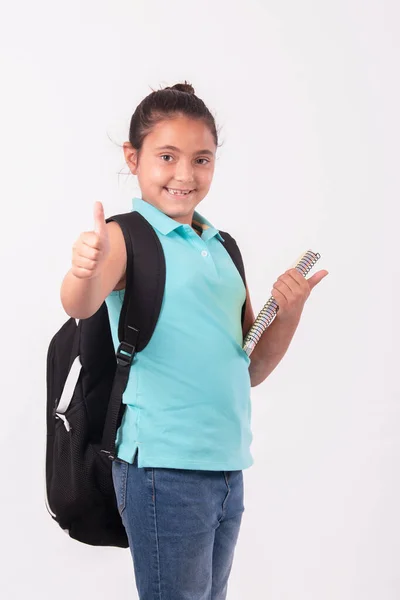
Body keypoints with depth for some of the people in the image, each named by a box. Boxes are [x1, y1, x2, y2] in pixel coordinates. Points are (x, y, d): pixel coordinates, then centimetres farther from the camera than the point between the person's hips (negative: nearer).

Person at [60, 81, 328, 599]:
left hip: (229, 465, 7)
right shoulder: (127, 237, -6)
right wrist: (84, 271, -49)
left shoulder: (221, 249, 13)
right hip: (164, 465, -7)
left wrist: (289, 312, 0)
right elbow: (79, 305, -27)